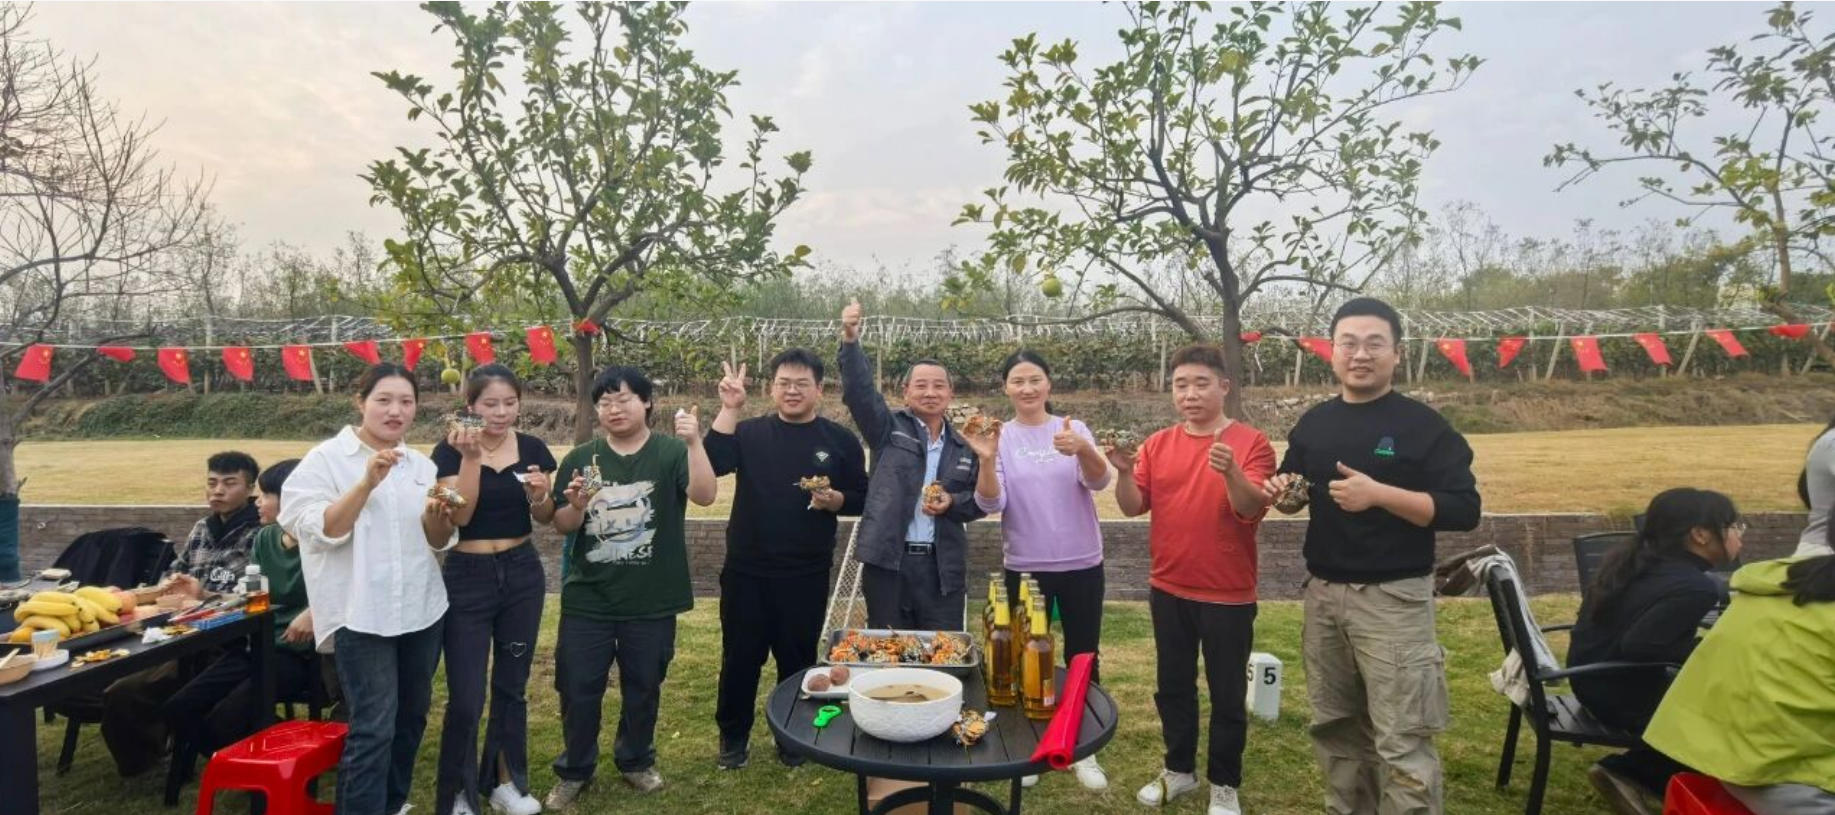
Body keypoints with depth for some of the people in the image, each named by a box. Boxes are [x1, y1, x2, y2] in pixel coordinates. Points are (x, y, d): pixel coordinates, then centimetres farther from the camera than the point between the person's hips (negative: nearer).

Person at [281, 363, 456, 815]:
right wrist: (367, 483, -26)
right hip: (360, 614, -6)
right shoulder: (326, 458, -5)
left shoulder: (422, 464, 8)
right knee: (374, 728, -9)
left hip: (421, 609, 6)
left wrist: (436, 517, -12)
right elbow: (320, 531, -16)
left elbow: (440, 541, 10)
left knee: (412, 717, 17)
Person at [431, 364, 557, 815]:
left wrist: (539, 495, -16)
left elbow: (545, 519, 6)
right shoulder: (450, 451, -8)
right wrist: (470, 456, -25)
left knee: (512, 686, 14)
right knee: (465, 696, -2)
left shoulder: (532, 448, 1)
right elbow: (459, 515, -18)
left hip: (522, 573, 3)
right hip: (467, 577, -3)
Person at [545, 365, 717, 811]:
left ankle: (637, 761, 38)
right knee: (578, 688, 10)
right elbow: (562, 525, 5)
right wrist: (577, 504, -17)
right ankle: (574, 770, 32)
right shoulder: (580, 458, 1)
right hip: (588, 599, 2)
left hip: (651, 601, -1)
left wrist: (695, 442, -38)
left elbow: (705, 496, -24)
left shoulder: (671, 452, -7)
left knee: (643, 686, 16)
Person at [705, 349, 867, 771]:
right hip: (746, 570, 1)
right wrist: (729, 409, -23)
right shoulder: (750, 432, 1)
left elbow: (862, 498, 4)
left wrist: (835, 499, -16)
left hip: (806, 574, 0)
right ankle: (733, 736, 30)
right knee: (740, 656, 11)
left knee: (797, 657, 12)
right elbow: (712, 464, -17)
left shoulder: (840, 440, 1)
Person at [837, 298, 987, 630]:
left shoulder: (964, 446, 8)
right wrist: (851, 340, -24)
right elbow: (859, 390, -11)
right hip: (887, 562, -1)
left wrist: (952, 502, -9)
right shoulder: (889, 429, 2)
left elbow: (979, 501, 12)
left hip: (942, 568, 2)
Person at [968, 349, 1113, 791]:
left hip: (1081, 564, 1)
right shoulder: (1000, 437, -4)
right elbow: (991, 504, -14)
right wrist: (986, 459, -33)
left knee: (1082, 657, 11)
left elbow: (1100, 482, -19)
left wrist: (1082, 450, -41)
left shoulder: (1074, 429, -3)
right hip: (1024, 567, 0)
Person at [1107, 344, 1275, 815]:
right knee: (1173, 686, 16)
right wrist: (1125, 473, -22)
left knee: (1227, 693, 9)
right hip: (1168, 590, 4)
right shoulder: (1157, 444, 2)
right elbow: (1133, 507, -3)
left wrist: (1231, 473, -37)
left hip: (1227, 594, -4)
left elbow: (1252, 510, -19)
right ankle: (1180, 770, 34)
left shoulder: (1250, 442, -9)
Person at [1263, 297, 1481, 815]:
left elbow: (1464, 511, -14)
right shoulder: (1314, 423, 8)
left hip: (1393, 600, -5)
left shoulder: (1423, 425, -8)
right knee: (1336, 726, 18)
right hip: (1322, 594, 6)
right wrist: (1282, 490, -3)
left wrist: (1380, 494, -25)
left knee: (1402, 742, -1)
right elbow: (1297, 494, 21)